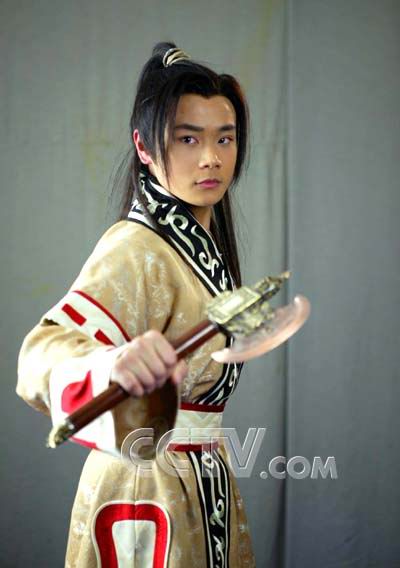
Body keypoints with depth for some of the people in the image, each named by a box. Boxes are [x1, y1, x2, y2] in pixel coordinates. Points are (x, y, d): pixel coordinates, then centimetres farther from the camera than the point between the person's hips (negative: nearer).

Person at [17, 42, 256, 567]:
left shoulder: (204, 242, 6)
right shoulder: (135, 250, -21)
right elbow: (45, 352, -38)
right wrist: (113, 364, -56)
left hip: (203, 483, 9)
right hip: (150, 490, -8)